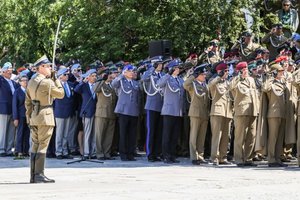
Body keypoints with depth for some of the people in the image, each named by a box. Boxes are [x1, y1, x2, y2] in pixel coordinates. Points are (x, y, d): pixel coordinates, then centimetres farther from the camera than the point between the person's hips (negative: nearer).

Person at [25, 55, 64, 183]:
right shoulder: (47, 82, -14)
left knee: (35, 146, 10)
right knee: (43, 146, -5)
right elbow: (61, 94, -3)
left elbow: (28, 102, 16)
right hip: (45, 116, -8)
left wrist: (29, 117, 21)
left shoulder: (31, 82, 12)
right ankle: (39, 175, -6)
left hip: (34, 117, 8)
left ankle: (33, 175, 12)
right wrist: (56, 79, 4)